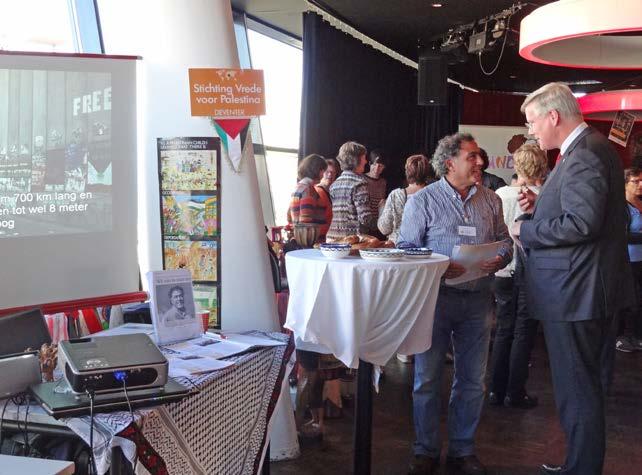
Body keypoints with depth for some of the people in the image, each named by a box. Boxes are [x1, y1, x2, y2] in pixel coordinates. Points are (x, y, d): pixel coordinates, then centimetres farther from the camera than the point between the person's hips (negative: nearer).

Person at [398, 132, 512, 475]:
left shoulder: (490, 200, 10)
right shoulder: (422, 201, -3)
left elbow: (504, 241, 14)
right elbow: (405, 248, -6)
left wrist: (500, 259, -8)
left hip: (478, 299, 4)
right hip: (435, 296, -4)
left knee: (472, 380, 10)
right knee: (428, 379, 3)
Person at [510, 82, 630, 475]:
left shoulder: (584, 154, -18)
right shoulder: (591, 147, 14)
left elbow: (581, 223, -27)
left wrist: (526, 230, -15)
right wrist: (541, 206, 8)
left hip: (574, 294, -11)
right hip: (586, 290, 11)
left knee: (577, 390, -1)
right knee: (582, 385, 20)